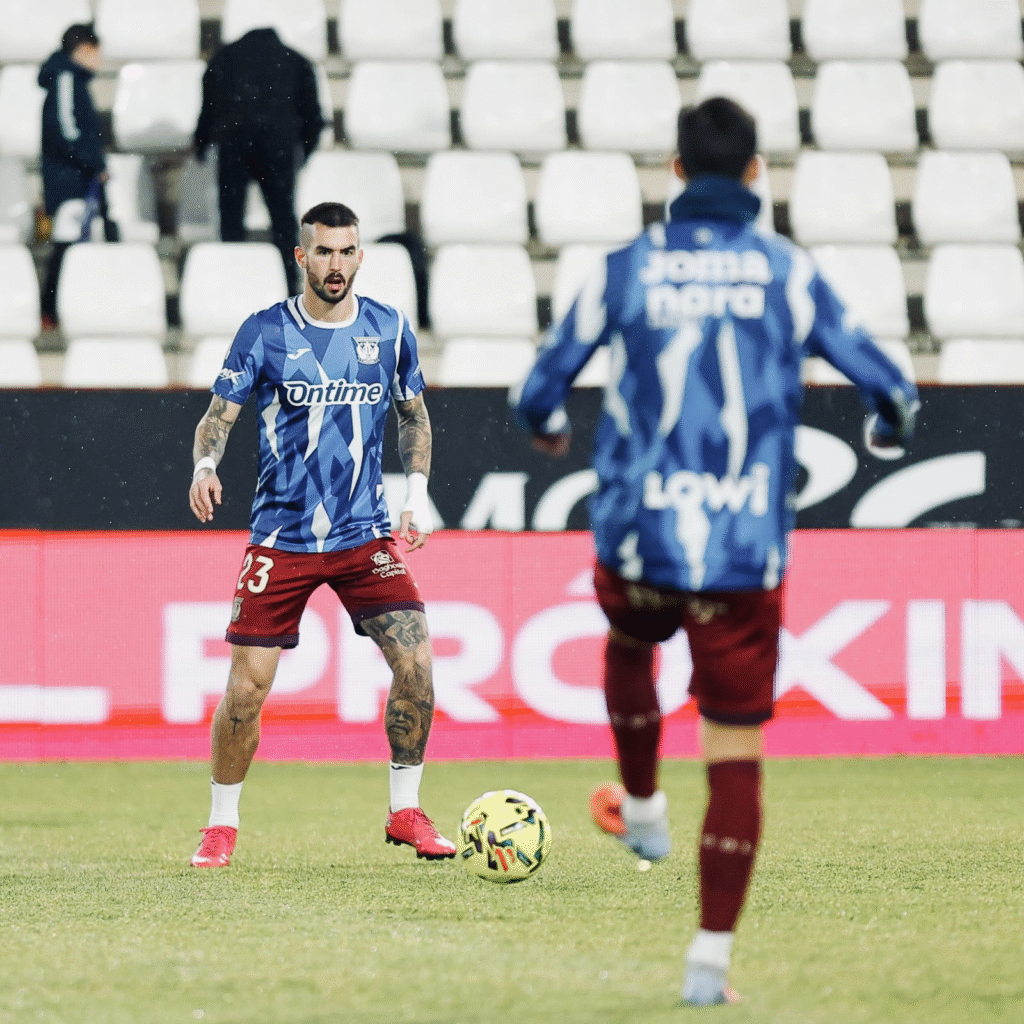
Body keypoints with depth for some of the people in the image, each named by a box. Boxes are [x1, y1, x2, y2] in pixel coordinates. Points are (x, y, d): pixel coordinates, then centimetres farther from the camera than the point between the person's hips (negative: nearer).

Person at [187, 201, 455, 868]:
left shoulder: (390, 330, 4)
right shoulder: (265, 332, -5)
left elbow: (414, 414, 16)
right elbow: (220, 415, -4)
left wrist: (418, 491, 3)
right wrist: (205, 465, -25)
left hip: (367, 536, 2)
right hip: (282, 538, -2)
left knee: (416, 664, -10)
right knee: (247, 686, -5)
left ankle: (405, 811, 6)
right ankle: (222, 826, 12)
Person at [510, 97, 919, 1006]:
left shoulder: (628, 268, 1)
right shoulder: (786, 271, 0)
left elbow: (537, 395, 5)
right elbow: (884, 387, 2)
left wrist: (548, 427, 30)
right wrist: (890, 429, 26)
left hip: (636, 540, 1)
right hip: (747, 555, -1)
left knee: (629, 643, 35)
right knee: (737, 749, 3)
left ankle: (641, 810, 49)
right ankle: (712, 954, -3)